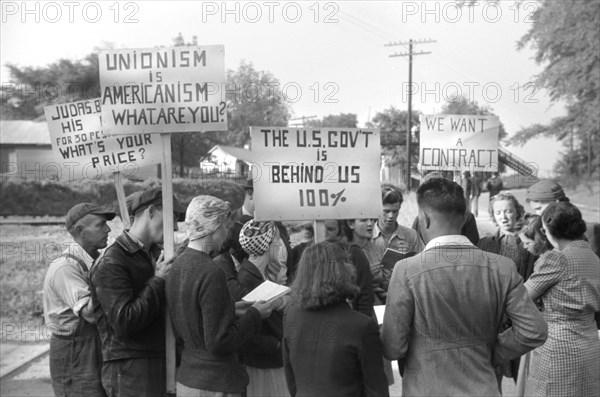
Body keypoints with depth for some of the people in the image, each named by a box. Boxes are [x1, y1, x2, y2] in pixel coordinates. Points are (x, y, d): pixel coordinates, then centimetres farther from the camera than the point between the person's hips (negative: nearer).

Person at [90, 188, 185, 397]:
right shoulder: (111, 263, -13)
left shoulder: (150, 257, 15)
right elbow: (124, 322, -23)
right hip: (129, 370, -8)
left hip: (158, 365, 8)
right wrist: (158, 281, -15)